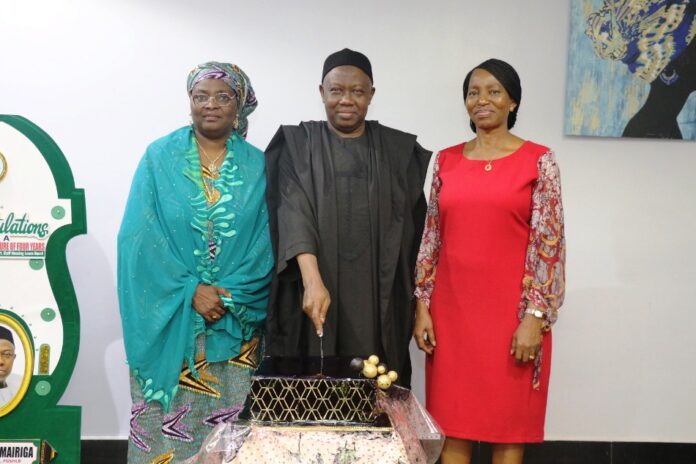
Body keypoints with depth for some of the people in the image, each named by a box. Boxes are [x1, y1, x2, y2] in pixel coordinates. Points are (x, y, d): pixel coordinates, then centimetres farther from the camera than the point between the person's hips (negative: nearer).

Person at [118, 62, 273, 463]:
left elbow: (267, 242, 0)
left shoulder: (258, 166, 5)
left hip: (236, 321, 1)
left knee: (229, 421, 4)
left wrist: (227, 295, -12)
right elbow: (140, 236, -5)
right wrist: (191, 291, -13)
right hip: (168, 316, -1)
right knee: (167, 417, 2)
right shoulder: (159, 158, 2)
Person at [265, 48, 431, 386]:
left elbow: (409, 226, 9)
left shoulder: (397, 150, 9)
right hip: (316, 293, -1)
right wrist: (312, 280, -27)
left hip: (378, 300, 1)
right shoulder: (299, 145, 3)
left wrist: (411, 298, 1)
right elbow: (295, 214, -12)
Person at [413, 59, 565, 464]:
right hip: (452, 309, 3)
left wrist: (535, 316, -11)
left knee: (510, 427, 7)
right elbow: (432, 238, 10)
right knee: (452, 425, 8)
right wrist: (422, 305, 4)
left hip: (511, 312, -3)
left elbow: (549, 243, -6)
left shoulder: (538, 160, -2)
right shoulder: (446, 160, 9)